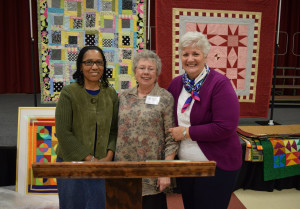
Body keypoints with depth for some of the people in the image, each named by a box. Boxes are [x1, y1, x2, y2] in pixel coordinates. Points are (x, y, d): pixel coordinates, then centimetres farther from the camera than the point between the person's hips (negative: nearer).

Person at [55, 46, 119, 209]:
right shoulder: (69, 93, -7)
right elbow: (63, 132, -11)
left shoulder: (111, 94, 4)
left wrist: (109, 156, -8)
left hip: (102, 164, 3)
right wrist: (89, 158, -13)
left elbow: (115, 129, 6)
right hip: (72, 162, -2)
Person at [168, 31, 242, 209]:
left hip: (217, 166, -6)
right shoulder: (176, 83, 3)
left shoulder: (219, 83, -16)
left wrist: (187, 132, -18)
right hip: (184, 165, 6)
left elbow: (226, 127, -23)